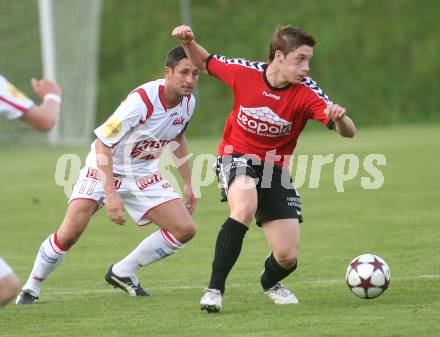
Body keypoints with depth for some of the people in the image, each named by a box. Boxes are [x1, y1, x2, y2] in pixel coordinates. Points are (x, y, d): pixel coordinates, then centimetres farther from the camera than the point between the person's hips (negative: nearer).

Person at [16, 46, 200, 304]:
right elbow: (103, 143, -28)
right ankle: (31, 288, 2)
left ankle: (122, 273, 8)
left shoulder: (188, 102, -7)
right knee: (70, 232, -21)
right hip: (105, 168, -6)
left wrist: (188, 183, 15)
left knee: (185, 230, -8)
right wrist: (110, 194, -33)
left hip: (143, 174, 6)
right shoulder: (142, 100, -29)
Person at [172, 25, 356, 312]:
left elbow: (348, 132, -27)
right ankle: (215, 290, -28)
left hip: (275, 168, 2)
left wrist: (340, 119, -50)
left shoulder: (306, 92, -18)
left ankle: (271, 283, 35)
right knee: (245, 207, -37)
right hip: (237, 156, -2)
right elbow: (205, 63, 6)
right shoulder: (244, 72, -15)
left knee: (288, 258, -5)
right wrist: (189, 43, -14)